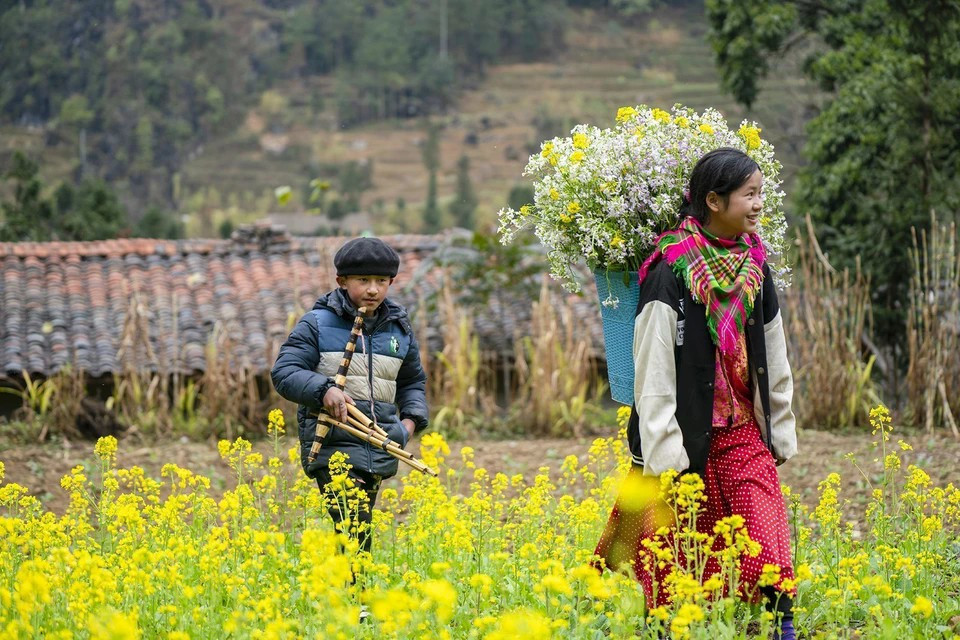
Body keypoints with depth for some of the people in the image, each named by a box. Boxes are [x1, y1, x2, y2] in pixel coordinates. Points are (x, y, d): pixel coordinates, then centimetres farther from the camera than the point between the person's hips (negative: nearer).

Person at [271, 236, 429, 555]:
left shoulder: (399, 330, 15)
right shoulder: (318, 324, 0)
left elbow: (413, 382, 30)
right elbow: (283, 373, -5)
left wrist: (411, 419, 11)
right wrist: (323, 389, -23)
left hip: (380, 446, 5)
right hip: (333, 443, -5)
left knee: (360, 529, 8)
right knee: (353, 531, -19)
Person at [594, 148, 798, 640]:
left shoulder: (754, 266, 8)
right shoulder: (672, 271, -11)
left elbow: (774, 361, 17)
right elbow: (653, 368, -13)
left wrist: (781, 434, 16)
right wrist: (662, 453, -16)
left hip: (744, 435, 5)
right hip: (688, 437, -5)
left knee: (767, 546, -6)